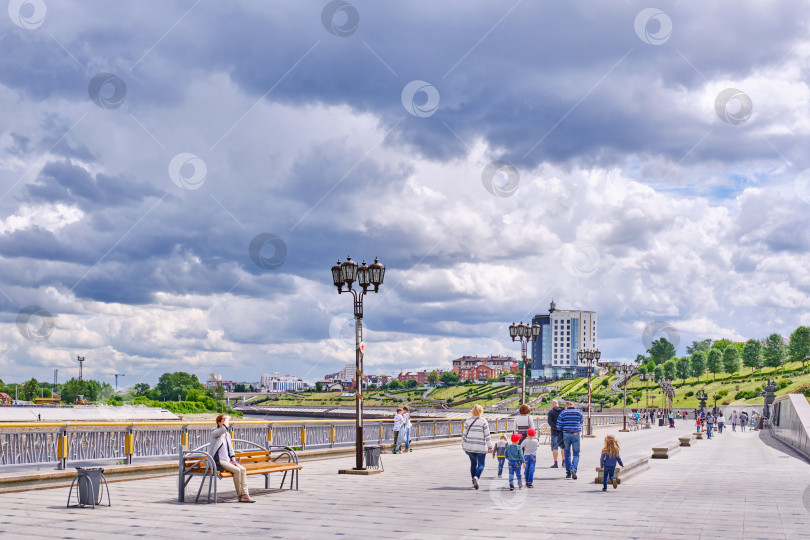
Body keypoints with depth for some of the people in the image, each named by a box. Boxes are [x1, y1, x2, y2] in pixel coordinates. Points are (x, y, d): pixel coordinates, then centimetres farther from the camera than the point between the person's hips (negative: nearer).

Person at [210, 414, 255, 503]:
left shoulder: (227, 435, 18)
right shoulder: (215, 432, -6)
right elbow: (223, 429, -29)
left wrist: (234, 460, 3)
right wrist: (226, 419, -13)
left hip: (228, 460, 8)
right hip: (218, 461, -7)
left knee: (243, 469, -14)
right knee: (237, 470, -25)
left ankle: (245, 494, -18)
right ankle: (240, 495, -13)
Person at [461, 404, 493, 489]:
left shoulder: (467, 421, 4)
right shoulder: (483, 421, -5)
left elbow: (464, 434, 8)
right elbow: (487, 435, -5)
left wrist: (463, 445, 19)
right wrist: (490, 447, -1)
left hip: (469, 446, 3)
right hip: (481, 447, -3)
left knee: (473, 463, 16)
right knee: (481, 464, 3)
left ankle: (474, 482, 20)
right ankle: (476, 477, -23)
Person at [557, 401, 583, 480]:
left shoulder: (563, 413, 1)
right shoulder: (579, 412, 4)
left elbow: (558, 425, -1)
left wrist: (561, 430, 17)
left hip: (566, 435, 1)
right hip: (576, 435, -1)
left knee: (567, 454, 10)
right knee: (576, 454, 3)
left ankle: (568, 472, 10)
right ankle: (573, 469, -20)